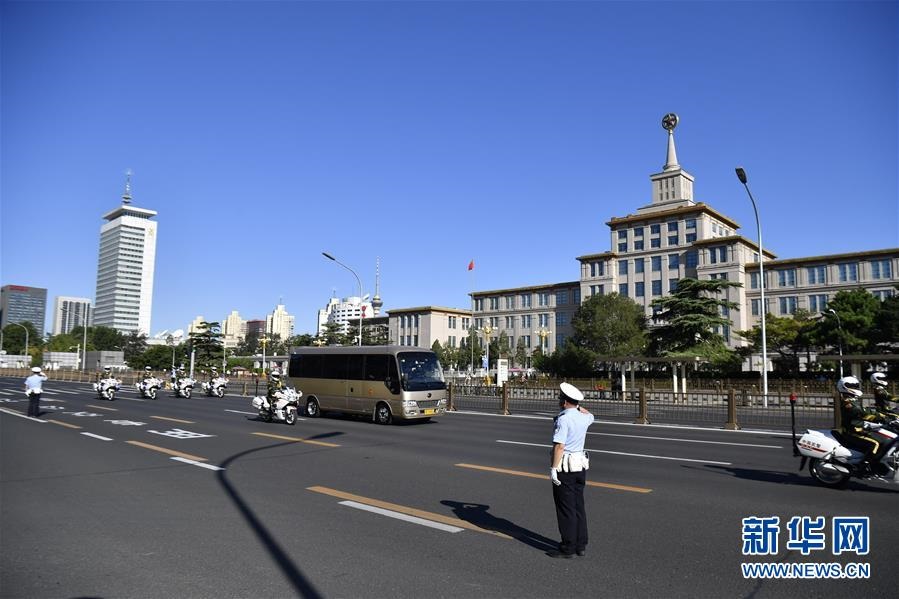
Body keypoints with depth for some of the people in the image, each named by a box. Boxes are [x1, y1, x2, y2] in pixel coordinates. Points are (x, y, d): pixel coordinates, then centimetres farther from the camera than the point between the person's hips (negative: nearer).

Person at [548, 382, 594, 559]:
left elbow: (559, 446, -24)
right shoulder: (583, 418, 5)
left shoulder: (563, 419, -19)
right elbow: (590, 416, 32)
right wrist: (577, 405, 23)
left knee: (566, 509, 0)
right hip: (580, 466, 8)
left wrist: (553, 468, -20)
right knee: (578, 507, 14)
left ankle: (568, 547, 6)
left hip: (565, 467, -8)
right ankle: (581, 545, 21)